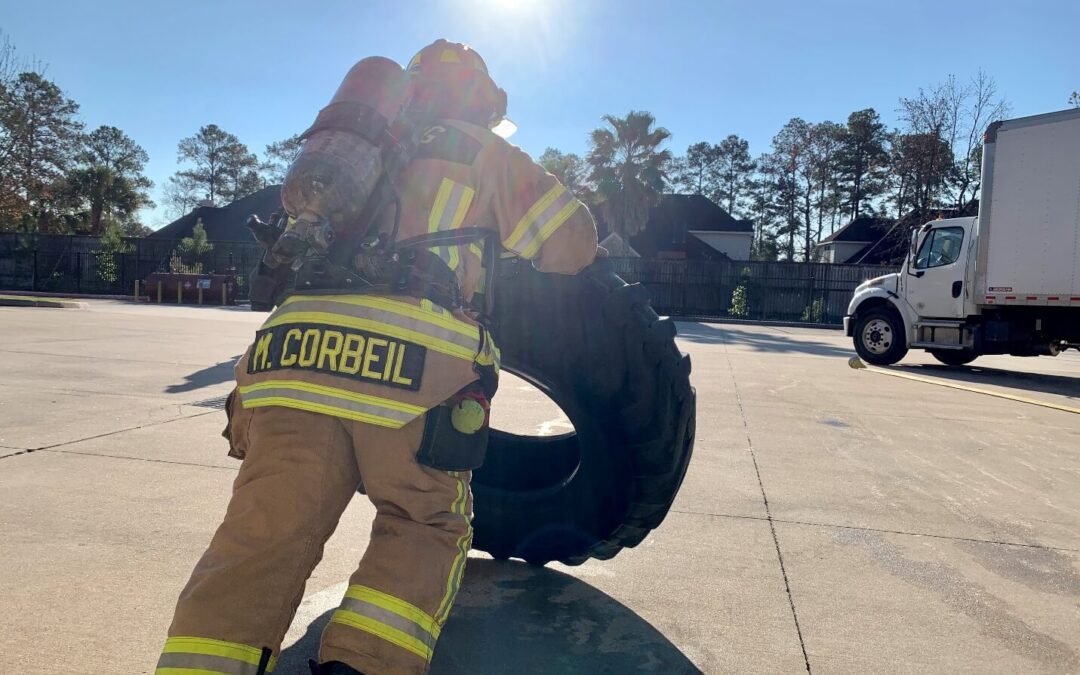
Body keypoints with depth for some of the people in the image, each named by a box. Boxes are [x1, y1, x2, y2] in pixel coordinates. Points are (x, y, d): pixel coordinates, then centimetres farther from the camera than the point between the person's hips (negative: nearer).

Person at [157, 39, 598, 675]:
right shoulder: (485, 153, 17)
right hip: (416, 364, -3)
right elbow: (572, 242, 14)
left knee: (262, 536, 3)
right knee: (426, 527, 13)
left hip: (291, 353, 4)